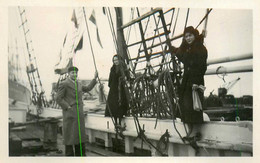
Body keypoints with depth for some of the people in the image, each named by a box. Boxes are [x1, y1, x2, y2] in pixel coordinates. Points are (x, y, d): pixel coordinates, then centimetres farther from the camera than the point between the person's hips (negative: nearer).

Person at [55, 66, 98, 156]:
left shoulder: (78, 83, 15)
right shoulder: (64, 84, -7)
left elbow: (88, 88, 27)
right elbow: (58, 98, -11)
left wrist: (95, 78, 20)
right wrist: (68, 107, -14)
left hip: (79, 113, 7)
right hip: (69, 114, -7)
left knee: (80, 134, 9)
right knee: (70, 135, -3)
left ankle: (80, 154, 17)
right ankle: (69, 154, 5)